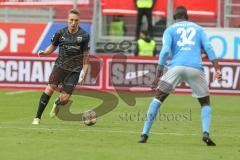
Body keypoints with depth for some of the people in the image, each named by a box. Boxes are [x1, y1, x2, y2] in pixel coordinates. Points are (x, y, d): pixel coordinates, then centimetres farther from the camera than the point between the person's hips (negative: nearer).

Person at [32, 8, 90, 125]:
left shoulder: (84, 36, -3)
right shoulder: (60, 33, -1)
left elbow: (85, 55, 6)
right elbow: (53, 46, 15)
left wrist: (83, 72, 4)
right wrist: (45, 52, -7)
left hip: (74, 70, -1)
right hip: (60, 65, 1)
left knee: (64, 98, -8)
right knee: (50, 88, -21)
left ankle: (57, 105, 33)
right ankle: (37, 117, -11)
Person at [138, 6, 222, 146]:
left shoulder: (170, 30, 16)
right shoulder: (199, 29, 22)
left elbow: (165, 51, 1)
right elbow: (209, 48, 6)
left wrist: (158, 76, 0)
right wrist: (217, 69, -1)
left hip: (176, 67, -1)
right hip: (196, 68, 1)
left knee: (158, 98, 11)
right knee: (205, 102, 17)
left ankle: (145, 134, 0)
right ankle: (206, 133, -7)